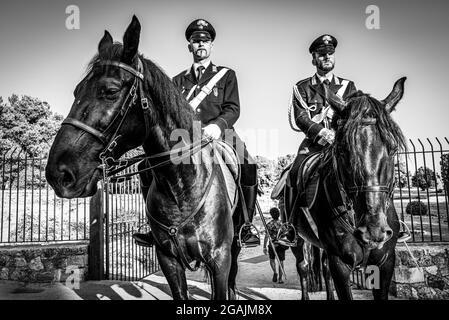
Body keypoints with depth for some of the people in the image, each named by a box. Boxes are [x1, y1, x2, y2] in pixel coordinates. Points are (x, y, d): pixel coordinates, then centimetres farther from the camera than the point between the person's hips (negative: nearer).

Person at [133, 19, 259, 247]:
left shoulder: (226, 75, 17)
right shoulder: (178, 81, 23)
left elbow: (233, 109, 4)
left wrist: (217, 125, -17)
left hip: (219, 135, -2)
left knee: (247, 166, -29)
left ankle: (245, 227, -14)